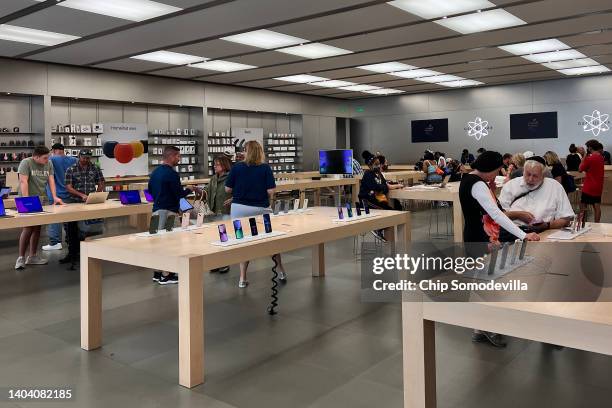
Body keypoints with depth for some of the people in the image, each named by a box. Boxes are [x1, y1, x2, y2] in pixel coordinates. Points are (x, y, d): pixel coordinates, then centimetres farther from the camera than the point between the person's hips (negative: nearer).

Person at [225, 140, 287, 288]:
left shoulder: (237, 167, -4)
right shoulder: (266, 168, -5)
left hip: (239, 208, 0)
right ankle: (282, 271, 26)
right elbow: (271, 191, -10)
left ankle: (243, 278, 8)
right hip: (260, 208, 0)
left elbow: (228, 189, 0)